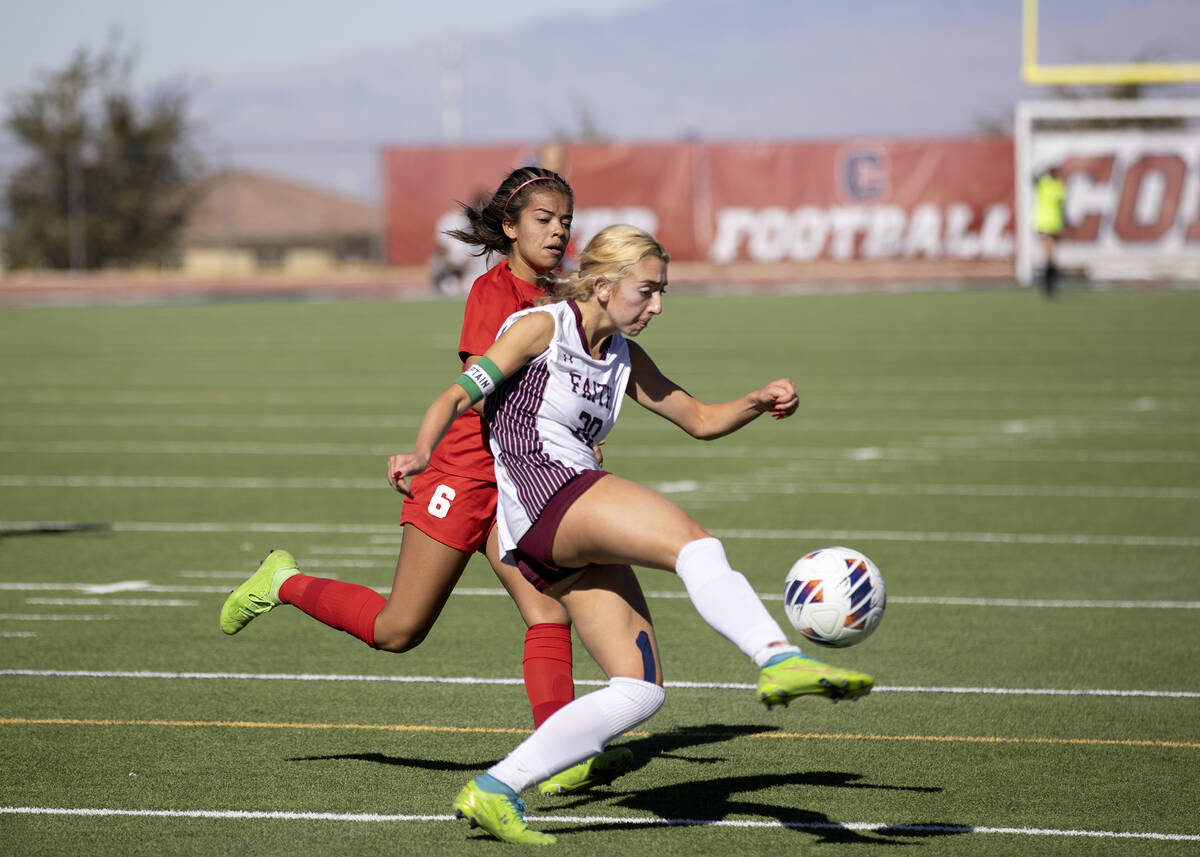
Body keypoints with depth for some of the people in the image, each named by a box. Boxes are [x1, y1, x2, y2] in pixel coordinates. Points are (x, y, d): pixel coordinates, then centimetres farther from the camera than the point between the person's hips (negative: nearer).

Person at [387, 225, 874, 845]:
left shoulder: (624, 360, 22)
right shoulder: (541, 327, 1)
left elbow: (700, 419, 26)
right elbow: (456, 399, -3)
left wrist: (759, 402, 6)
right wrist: (420, 456, -22)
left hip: (574, 549, 9)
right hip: (544, 491, -9)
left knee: (639, 691, -2)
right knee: (693, 541, -29)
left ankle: (494, 791, -2)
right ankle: (779, 660, -52)